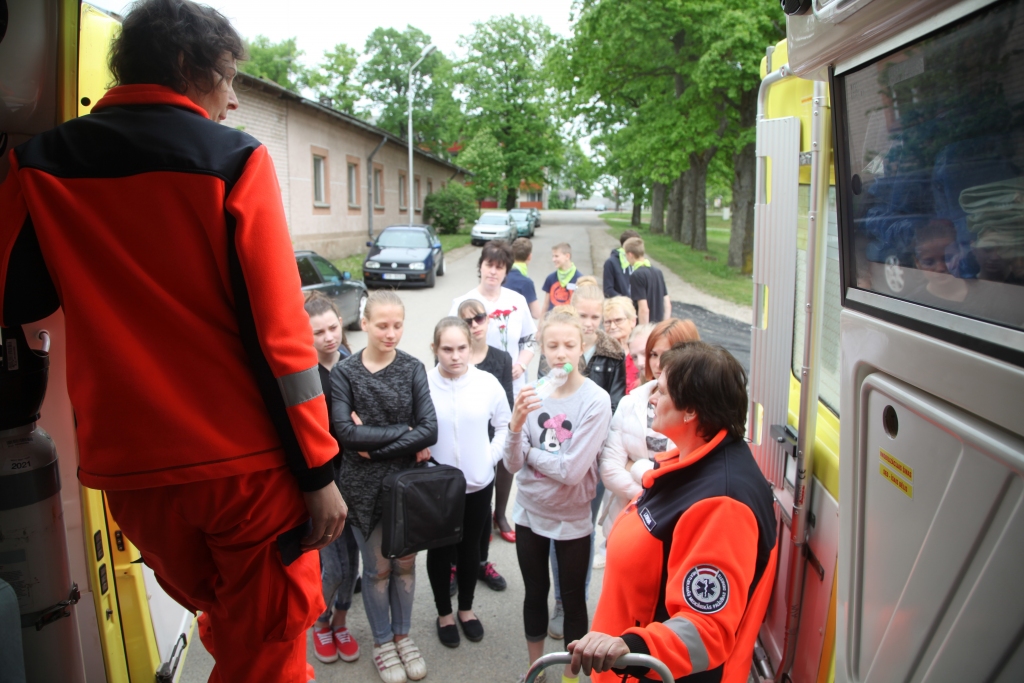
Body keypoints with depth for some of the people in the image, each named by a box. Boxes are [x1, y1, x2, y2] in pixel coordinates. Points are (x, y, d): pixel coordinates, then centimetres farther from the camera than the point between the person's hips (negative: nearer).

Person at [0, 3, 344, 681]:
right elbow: (279, 328, -12)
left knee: (223, 623, 27)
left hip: (131, 471, 5)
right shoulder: (234, 158, -7)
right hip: (247, 463, -4)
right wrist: (318, 471, -8)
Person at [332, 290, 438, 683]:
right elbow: (345, 432, -21)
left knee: (404, 563, 15)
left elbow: (430, 430, -13)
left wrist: (374, 445, -19)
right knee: (377, 567, 12)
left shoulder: (413, 369, -4)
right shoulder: (344, 373, -9)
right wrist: (404, 432, -19)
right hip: (363, 485, -2)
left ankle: (402, 635, 37)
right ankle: (382, 642, 33)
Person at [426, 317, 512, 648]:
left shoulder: (488, 383, -8)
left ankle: (466, 608, 40)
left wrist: (491, 457, -5)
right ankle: (444, 613, 36)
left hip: (478, 484, 2)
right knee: (440, 550, 15)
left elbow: (504, 426, 4)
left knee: (470, 547, 19)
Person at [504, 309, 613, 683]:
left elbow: (571, 470, -23)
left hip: (572, 518, -3)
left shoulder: (596, 400, -19)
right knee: (535, 592, 20)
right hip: (529, 512, 3)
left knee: (573, 598, 14)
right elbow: (513, 464, -11)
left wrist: (531, 451, -11)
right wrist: (516, 426, -28)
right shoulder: (531, 392, -8)